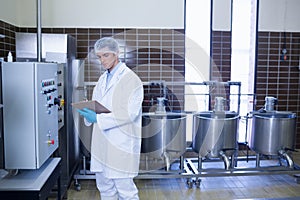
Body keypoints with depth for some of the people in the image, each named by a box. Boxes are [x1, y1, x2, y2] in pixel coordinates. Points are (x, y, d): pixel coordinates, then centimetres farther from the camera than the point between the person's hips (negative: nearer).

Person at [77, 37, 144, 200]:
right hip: (102, 143, 8)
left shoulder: (131, 79, -10)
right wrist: (88, 112, -3)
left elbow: (129, 113, -18)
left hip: (121, 143, -8)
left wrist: (97, 118, -21)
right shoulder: (103, 78, 15)